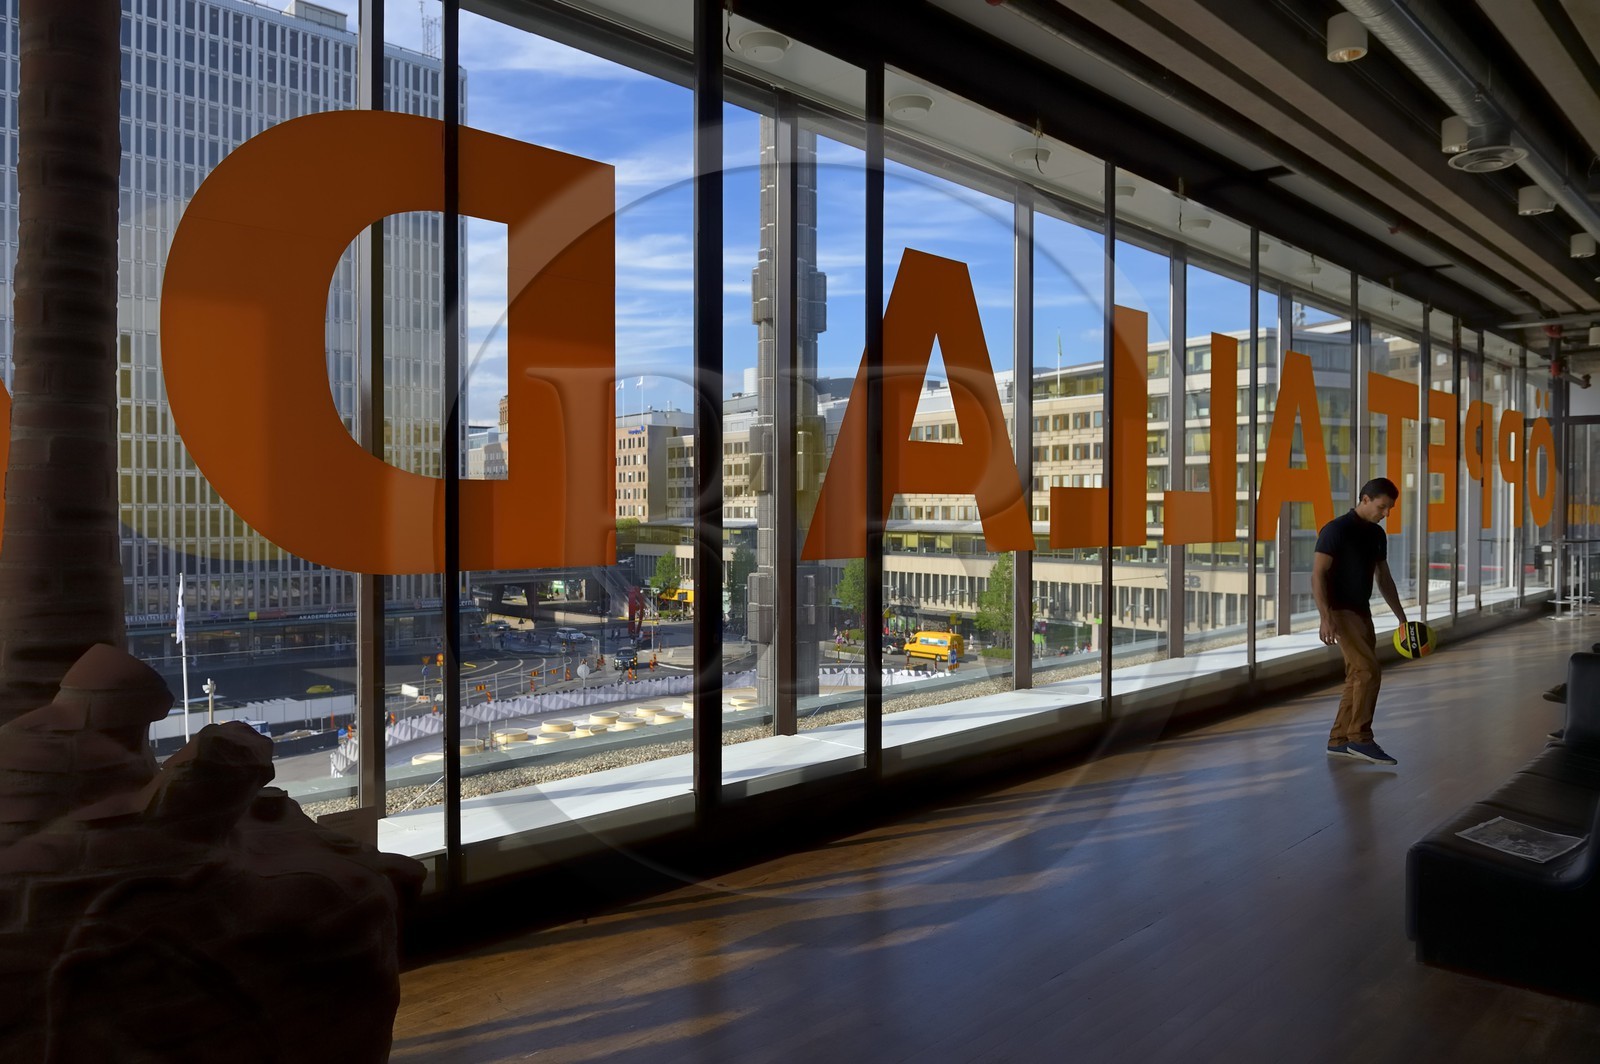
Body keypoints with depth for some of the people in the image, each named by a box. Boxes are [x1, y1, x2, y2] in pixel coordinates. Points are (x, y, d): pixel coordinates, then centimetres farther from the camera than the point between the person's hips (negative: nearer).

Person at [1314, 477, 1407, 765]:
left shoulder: (1377, 534, 11)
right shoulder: (1336, 530, -14)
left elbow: (1384, 578, 20)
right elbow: (1318, 575, -18)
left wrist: (1401, 617, 17)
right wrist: (1326, 617, -25)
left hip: (1363, 611, 8)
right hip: (1341, 612, -8)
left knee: (1357, 676, 7)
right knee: (1369, 671, -14)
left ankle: (1339, 740, 14)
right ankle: (1360, 739, -6)